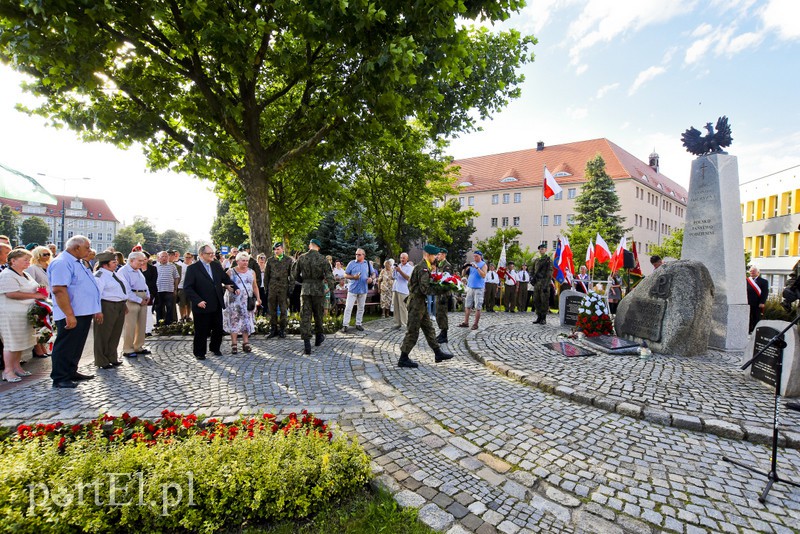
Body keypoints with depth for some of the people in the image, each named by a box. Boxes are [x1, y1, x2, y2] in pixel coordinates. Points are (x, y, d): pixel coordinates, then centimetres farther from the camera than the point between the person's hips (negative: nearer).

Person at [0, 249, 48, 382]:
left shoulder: (26, 275, 17)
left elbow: (29, 290, 30)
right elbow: (12, 294, -22)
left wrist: (39, 294, 10)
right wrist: (34, 295, -18)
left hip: (25, 313, 9)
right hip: (12, 314, -9)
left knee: (21, 341, 13)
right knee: (12, 342, -4)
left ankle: (17, 367, 23)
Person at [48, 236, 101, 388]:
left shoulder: (77, 263, 16)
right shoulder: (62, 263, -16)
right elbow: (58, 289, -25)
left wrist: (96, 310, 22)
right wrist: (69, 315, -27)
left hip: (84, 313, 10)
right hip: (72, 315, -10)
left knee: (76, 346, 18)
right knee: (65, 347, 2)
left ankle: (71, 373, 30)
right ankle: (60, 379, 12)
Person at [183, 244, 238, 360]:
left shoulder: (217, 265, 8)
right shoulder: (192, 268, -8)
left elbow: (226, 278, 14)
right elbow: (187, 287, -11)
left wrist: (235, 288, -4)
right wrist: (198, 300, -19)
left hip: (217, 305, 5)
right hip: (202, 306, -5)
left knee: (218, 329, 13)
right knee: (201, 331, 6)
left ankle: (215, 348, 33)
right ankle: (199, 352, 25)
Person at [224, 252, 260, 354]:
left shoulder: (252, 272, 8)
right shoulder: (230, 272, 0)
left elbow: (255, 286, 12)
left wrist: (258, 298, 3)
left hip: (248, 301, 3)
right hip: (234, 301, -2)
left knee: (247, 321, 4)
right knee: (234, 322, 0)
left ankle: (246, 343, 12)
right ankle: (234, 344, 8)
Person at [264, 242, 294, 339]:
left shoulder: (289, 260, 4)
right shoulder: (270, 260, 9)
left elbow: (292, 275, 4)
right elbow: (266, 275, 12)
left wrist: (291, 287, -2)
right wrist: (266, 287, 6)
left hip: (284, 288, -2)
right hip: (272, 288, 2)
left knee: (284, 310, 3)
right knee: (272, 310, 6)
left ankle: (283, 329, 14)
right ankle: (273, 329, 17)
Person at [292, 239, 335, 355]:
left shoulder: (301, 258, -1)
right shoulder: (322, 259, -7)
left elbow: (294, 274, 7)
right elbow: (329, 276, -12)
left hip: (305, 289, 1)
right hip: (318, 289, -1)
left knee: (305, 316, 3)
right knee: (318, 314, 17)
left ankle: (307, 344, -3)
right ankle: (319, 336, 34)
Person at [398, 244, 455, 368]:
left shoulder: (423, 266, 16)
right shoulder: (423, 268, -17)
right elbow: (425, 289, -24)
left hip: (421, 302, 10)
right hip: (416, 302, -10)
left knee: (429, 329, 15)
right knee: (413, 331, -3)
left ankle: (438, 353, 24)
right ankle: (403, 359, 7)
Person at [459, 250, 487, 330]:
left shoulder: (483, 264, 1)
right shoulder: (471, 264, 14)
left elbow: (483, 275, -14)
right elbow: (464, 274, 12)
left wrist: (477, 267, -21)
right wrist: (465, 268, -6)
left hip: (479, 288, -5)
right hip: (470, 287, 5)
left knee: (477, 307, -2)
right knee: (467, 306, 6)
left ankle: (475, 324, 4)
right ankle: (466, 322, 12)